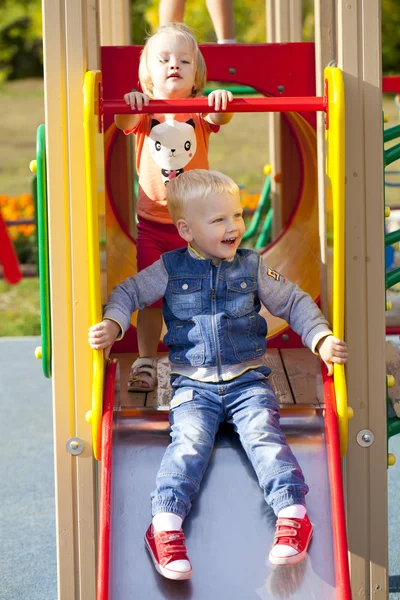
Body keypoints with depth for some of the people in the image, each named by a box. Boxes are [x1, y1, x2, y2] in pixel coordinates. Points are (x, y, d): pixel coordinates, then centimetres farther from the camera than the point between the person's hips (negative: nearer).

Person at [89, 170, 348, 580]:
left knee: (263, 433, -22)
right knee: (189, 442, -23)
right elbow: (129, 292, 14)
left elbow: (294, 302, 14)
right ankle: (166, 526, -34)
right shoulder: (170, 269, 4)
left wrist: (321, 339, 0)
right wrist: (112, 324, -5)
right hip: (193, 385, -1)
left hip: (248, 380, 1)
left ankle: (293, 514, -32)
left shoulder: (252, 268, 7)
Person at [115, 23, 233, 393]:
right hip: (152, 224, 0)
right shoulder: (144, 113, -2)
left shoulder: (200, 113, -2)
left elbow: (221, 117, -23)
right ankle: (146, 364, 14)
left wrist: (222, 101, -47)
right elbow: (124, 123, -24)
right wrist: (132, 105, -47)